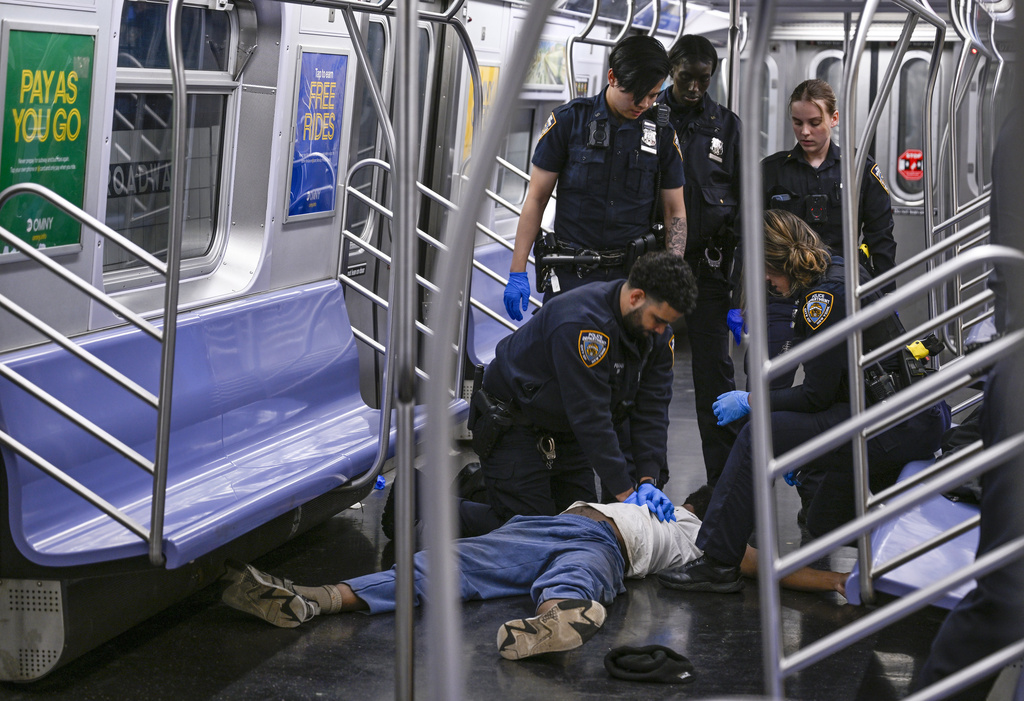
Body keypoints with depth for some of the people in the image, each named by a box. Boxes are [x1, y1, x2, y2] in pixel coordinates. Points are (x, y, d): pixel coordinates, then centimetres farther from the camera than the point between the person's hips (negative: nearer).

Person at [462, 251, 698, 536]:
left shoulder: (657, 331, -9)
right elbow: (590, 415, -34)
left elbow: (651, 408, -8)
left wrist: (649, 480, -20)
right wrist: (625, 492, -31)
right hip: (513, 424, -8)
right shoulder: (580, 322, -35)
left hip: (565, 432, 8)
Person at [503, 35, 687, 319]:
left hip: (633, 275, 2)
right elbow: (536, 198, 1)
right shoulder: (569, 120, -3)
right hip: (571, 275, -2)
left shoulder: (661, 133, 4)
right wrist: (517, 273, -3)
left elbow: (676, 211, 10)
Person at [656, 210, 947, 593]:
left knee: (758, 438, -14)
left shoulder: (825, 295, -17)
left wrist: (750, 401, -3)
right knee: (823, 525, 20)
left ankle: (717, 564, -11)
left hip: (899, 427, -10)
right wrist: (793, 455, 19)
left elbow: (817, 396, -16)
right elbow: (829, 386, 19)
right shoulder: (839, 274, 14)